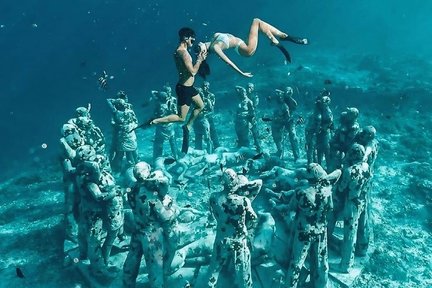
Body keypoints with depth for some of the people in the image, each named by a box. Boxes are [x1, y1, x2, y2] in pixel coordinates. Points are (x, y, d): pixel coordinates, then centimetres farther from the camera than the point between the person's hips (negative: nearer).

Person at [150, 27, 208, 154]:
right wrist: (200, 59, -12)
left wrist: (199, 58, 8)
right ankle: (154, 122, -1)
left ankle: (188, 126, 36)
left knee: (200, 106, 26)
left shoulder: (181, 51, 9)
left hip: (188, 86, 10)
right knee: (181, 118, -2)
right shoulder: (183, 52, -23)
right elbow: (193, 71, -25)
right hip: (184, 88, -10)